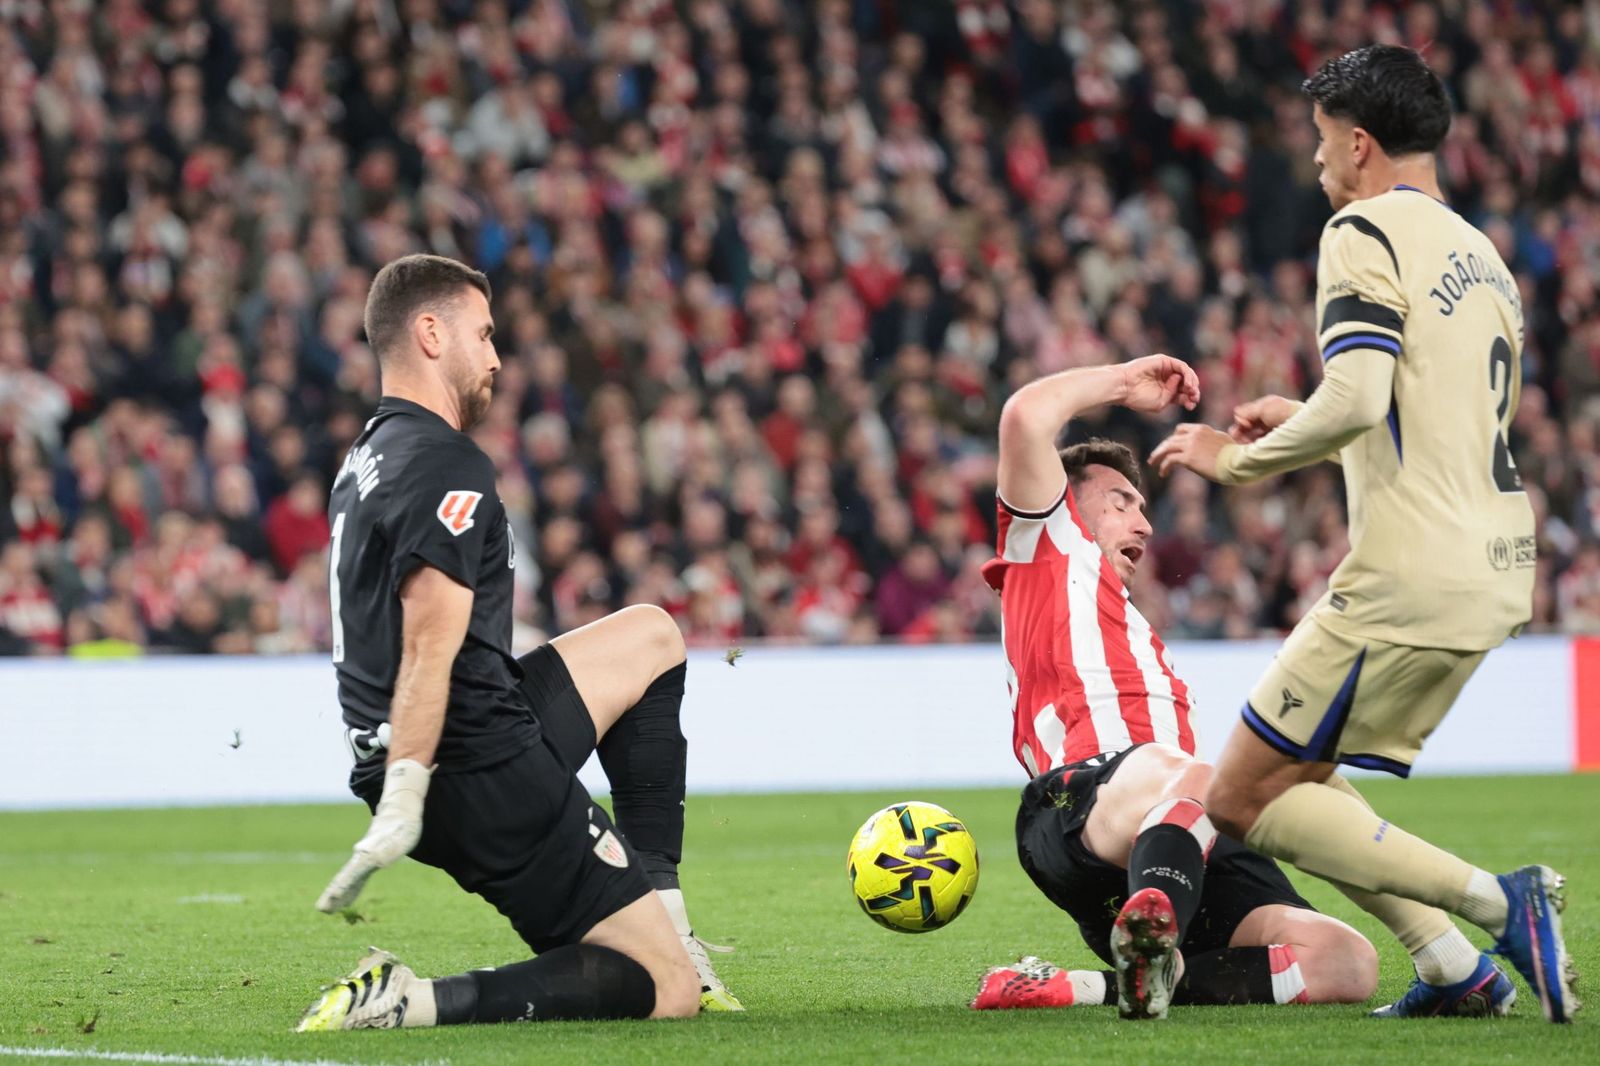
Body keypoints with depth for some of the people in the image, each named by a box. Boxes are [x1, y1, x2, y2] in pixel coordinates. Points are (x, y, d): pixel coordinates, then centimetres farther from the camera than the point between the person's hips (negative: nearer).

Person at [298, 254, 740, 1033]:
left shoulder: (368, 458, 15)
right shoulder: (447, 468, -15)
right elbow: (429, 648, -24)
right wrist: (401, 807, -30)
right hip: (486, 778, -10)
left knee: (651, 637, 27)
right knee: (668, 993, -5)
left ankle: (657, 903, 19)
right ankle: (408, 1004, -19)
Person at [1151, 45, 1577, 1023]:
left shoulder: (1367, 232, -8)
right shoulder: (1481, 253, 19)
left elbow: (1354, 400, -22)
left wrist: (1239, 458, -6)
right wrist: (1300, 424, 27)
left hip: (1410, 577, -9)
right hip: (1494, 571, 9)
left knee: (1242, 801, -3)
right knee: (1297, 778, 19)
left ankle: (1497, 903, -12)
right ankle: (1455, 968, 7)